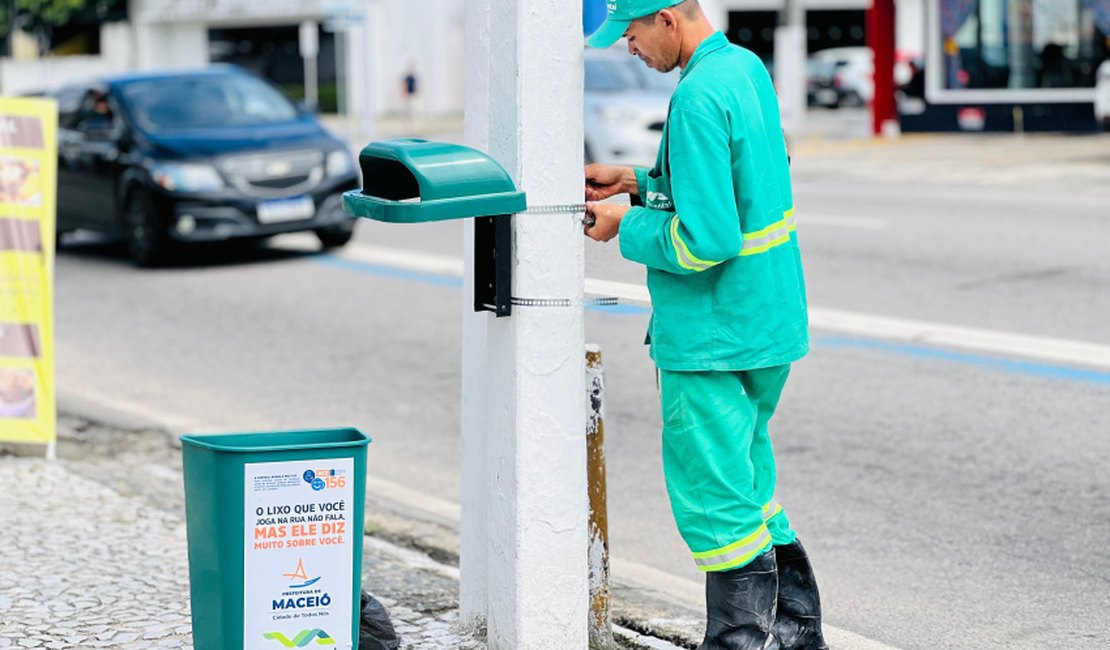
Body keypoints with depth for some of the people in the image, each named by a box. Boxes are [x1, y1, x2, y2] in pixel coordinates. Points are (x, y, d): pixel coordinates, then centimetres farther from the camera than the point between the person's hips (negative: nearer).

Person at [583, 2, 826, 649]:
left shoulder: (700, 98, -21)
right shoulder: (747, 67, 8)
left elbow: (705, 240, -25)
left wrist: (627, 226, -10)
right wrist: (637, 181, 14)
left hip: (714, 340, -10)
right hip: (768, 325, 10)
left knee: (718, 502, 0)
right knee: (748, 486, 20)